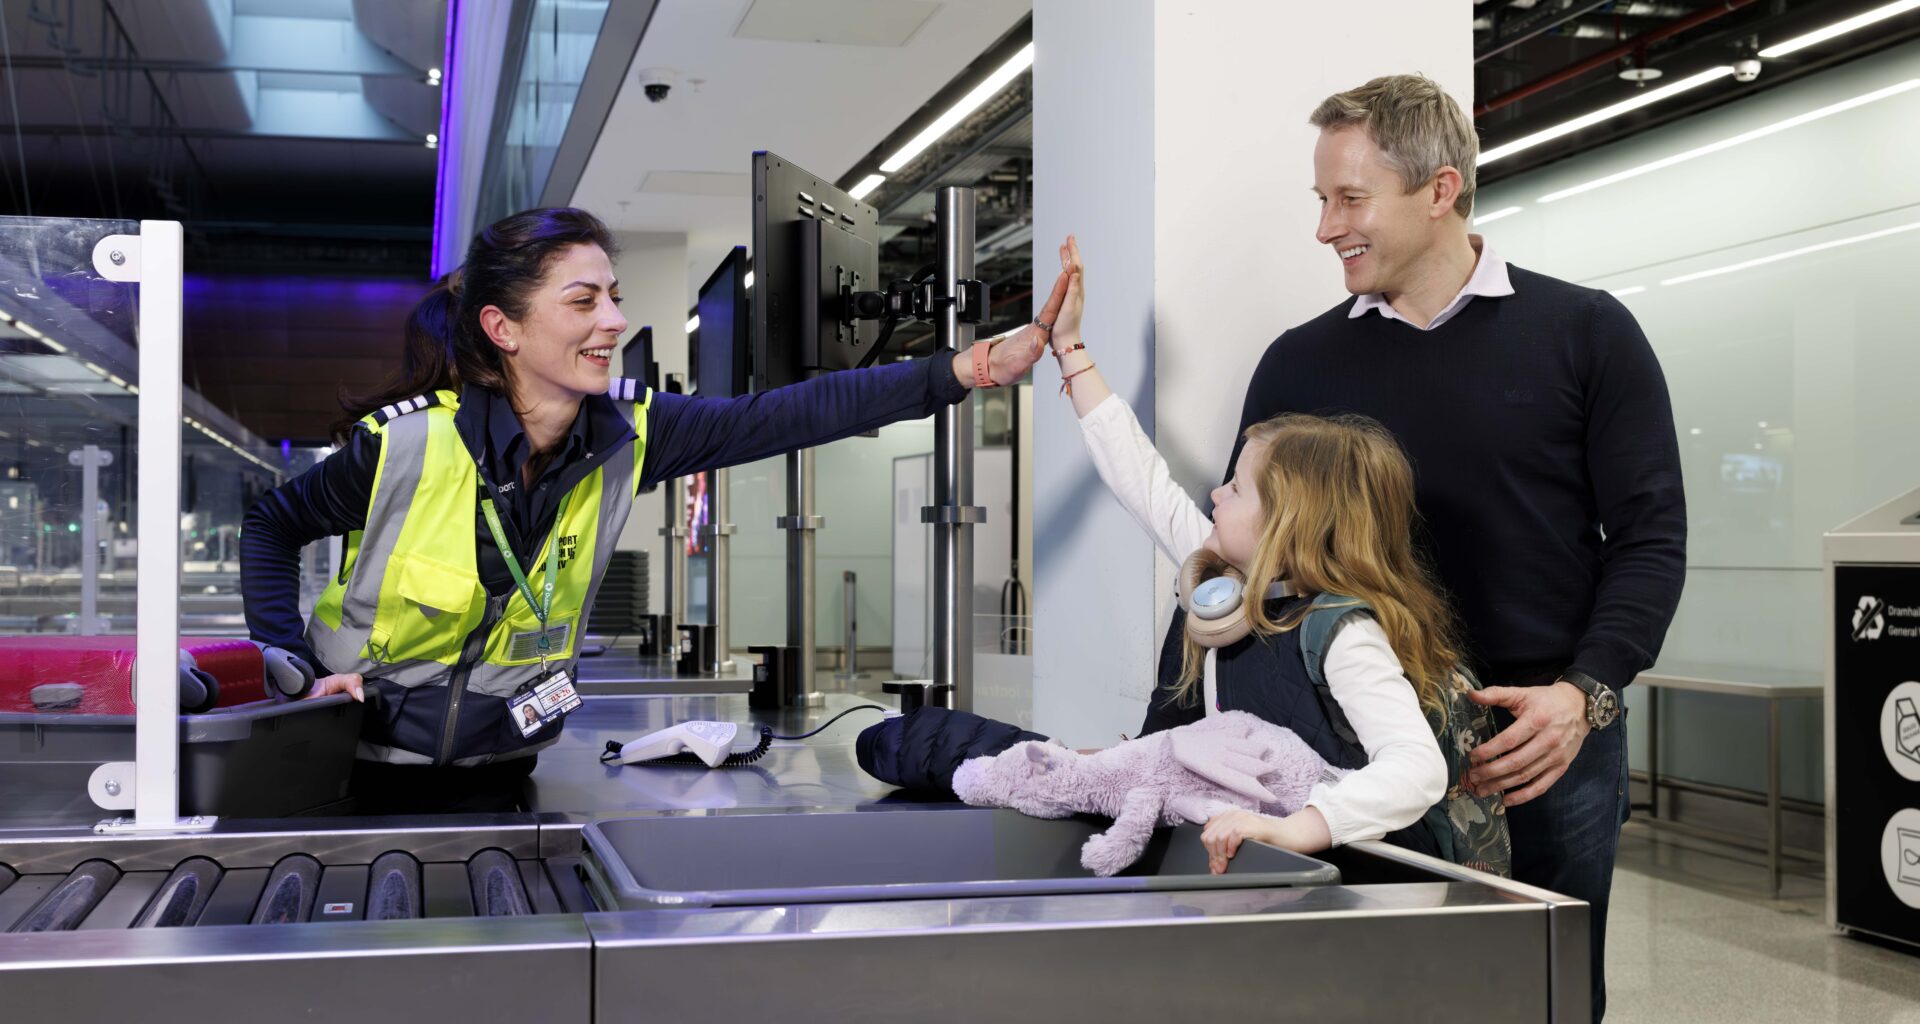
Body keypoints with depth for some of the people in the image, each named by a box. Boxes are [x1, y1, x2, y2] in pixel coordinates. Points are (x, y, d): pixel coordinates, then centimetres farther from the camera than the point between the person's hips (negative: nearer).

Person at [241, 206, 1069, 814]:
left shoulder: (625, 434, -12)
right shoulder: (405, 443, -22)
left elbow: (783, 417, -20)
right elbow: (271, 526, -5)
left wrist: (973, 368, -29)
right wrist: (294, 661, -18)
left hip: (496, 772, 3)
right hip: (360, 768, -3)